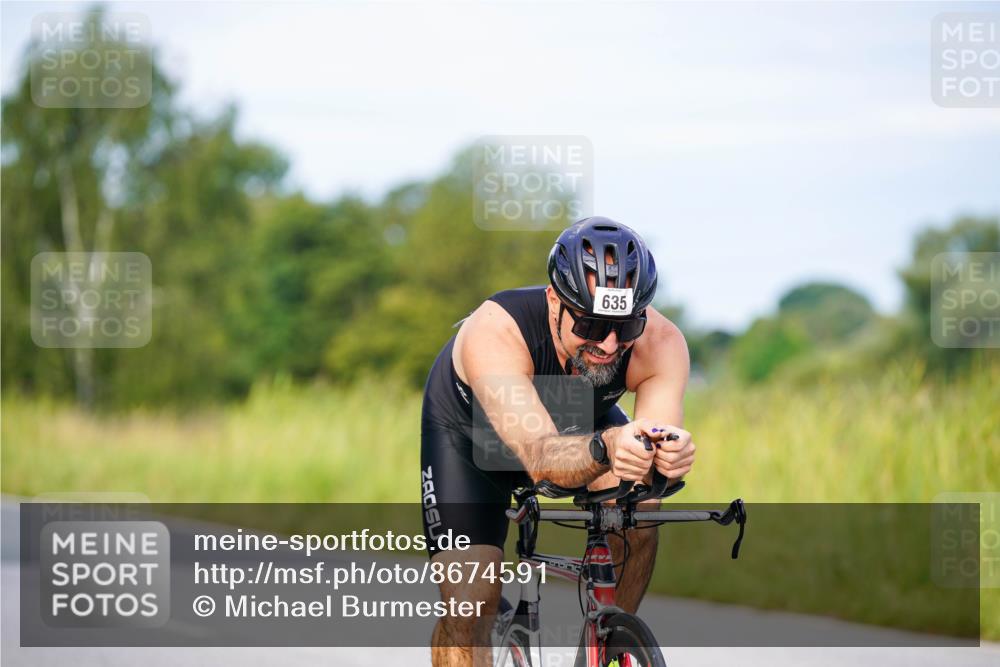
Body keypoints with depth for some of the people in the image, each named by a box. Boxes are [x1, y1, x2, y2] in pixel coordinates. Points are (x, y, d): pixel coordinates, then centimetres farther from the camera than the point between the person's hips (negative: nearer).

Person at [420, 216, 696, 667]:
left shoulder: (660, 343, -34)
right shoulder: (494, 332, -43)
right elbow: (540, 455, -54)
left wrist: (670, 456, -66)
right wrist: (606, 447, -74)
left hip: (580, 420, 3)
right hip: (468, 432, -3)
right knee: (468, 607, -15)